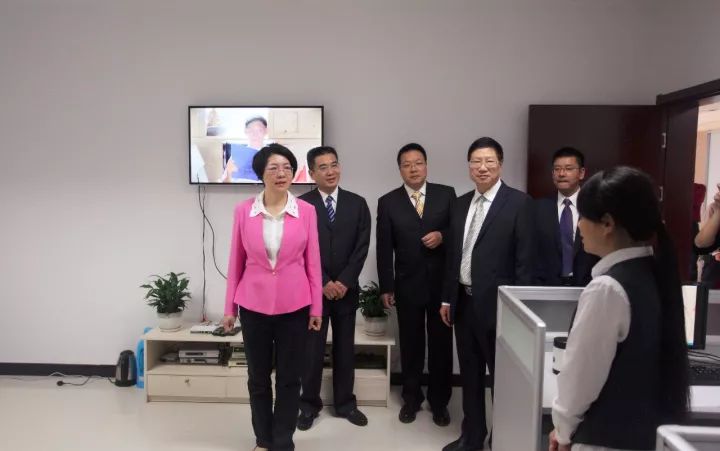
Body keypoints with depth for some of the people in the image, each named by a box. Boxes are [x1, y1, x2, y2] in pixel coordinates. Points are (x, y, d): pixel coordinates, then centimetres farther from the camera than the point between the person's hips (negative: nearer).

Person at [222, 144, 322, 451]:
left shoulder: (306, 211, -4)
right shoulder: (244, 211, -3)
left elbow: (313, 262, 0)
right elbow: (236, 261, 3)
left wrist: (316, 307, 1)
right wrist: (229, 307, 5)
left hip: (294, 306, 0)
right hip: (254, 305, 1)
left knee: (289, 378, 10)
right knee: (258, 377, 14)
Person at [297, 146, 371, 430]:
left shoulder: (357, 203, 4)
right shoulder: (302, 205, -2)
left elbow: (362, 247, -1)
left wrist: (344, 282, -10)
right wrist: (323, 283, -12)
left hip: (347, 289, 2)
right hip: (313, 289, -2)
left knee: (345, 349, 11)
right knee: (312, 350, 5)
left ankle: (345, 403, 25)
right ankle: (309, 404, 21)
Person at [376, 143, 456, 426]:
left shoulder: (446, 194, 1)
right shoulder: (388, 202, 1)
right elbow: (384, 249, 0)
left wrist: (442, 236, -16)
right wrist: (386, 287, -3)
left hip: (442, 283, 0)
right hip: (407, 285, 0)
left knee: (441, 343, 9)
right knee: (410, 344, 12)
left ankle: (439, 400, 27)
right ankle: (412, 398, 29)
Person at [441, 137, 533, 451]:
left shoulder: (518, 202, -8)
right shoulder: (460, 204, 10)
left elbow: (524, 258, -11)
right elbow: (453, 254, 12)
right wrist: (448, 297, 11)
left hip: (496, 302, -6)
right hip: (464, 301, 6)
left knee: (502, 375, 8)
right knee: (470, 373, 17)